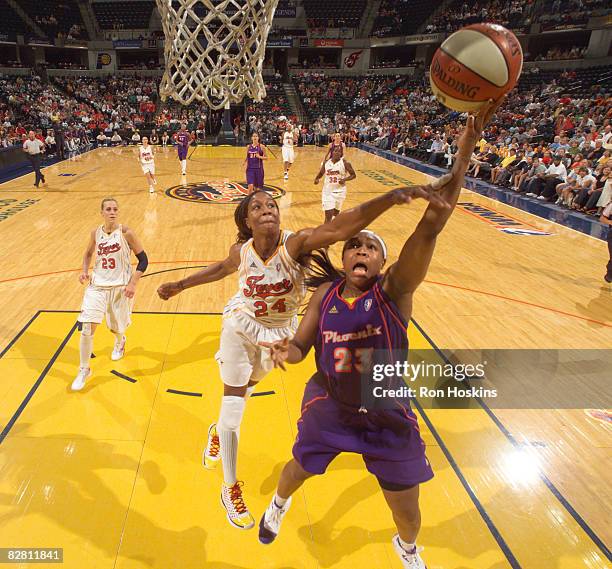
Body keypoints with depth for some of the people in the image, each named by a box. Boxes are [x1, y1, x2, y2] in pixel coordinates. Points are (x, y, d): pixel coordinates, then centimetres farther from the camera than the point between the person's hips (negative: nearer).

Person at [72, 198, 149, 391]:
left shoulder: (126, 233, -12)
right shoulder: (95, 233, -1)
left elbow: (143, 260, -9)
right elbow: (88, 254, 18)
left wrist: (133, 283, -16)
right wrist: (85, 271, 0)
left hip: (120, 287, -2)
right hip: (97, 285, 2)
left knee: (116, 327, 14)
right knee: (87, 326, -10)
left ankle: (120, 342, 54)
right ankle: (84, 370, 8)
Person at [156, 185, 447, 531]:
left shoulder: (296, 244, -30)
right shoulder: (241, 251, -21)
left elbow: (340, 227, -47)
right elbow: (221, 269, 4)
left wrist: (391, 198, -62)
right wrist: (180, 285, 12)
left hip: (280, 333, 1)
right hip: (241, 328, 0)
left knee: (246, 391, 24)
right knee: (233, 410, 2)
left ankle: (218, 432, 59)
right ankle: (230, 488, 25)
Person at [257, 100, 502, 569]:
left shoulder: (393, 291, -20)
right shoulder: (325, 294, -10)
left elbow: (429, 229, -34)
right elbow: (302, 345, -4)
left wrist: (462, 160, -44)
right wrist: (288, 350, -29)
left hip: (387, 417, -2)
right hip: (329, 407, 2)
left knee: (407, 512, 14)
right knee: (299, 469, 27)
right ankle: (279, 504, 66)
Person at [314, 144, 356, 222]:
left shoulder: (345, 163, -7)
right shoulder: (326, 163, 1)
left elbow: (353, 175, -3)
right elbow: (320, 174, 14)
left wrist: (344, 179, -20)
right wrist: (316, 179, -8)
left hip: (340, 191, 0)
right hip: (328, 191, 1)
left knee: (336, 212, 15)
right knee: (328, 214, -7)